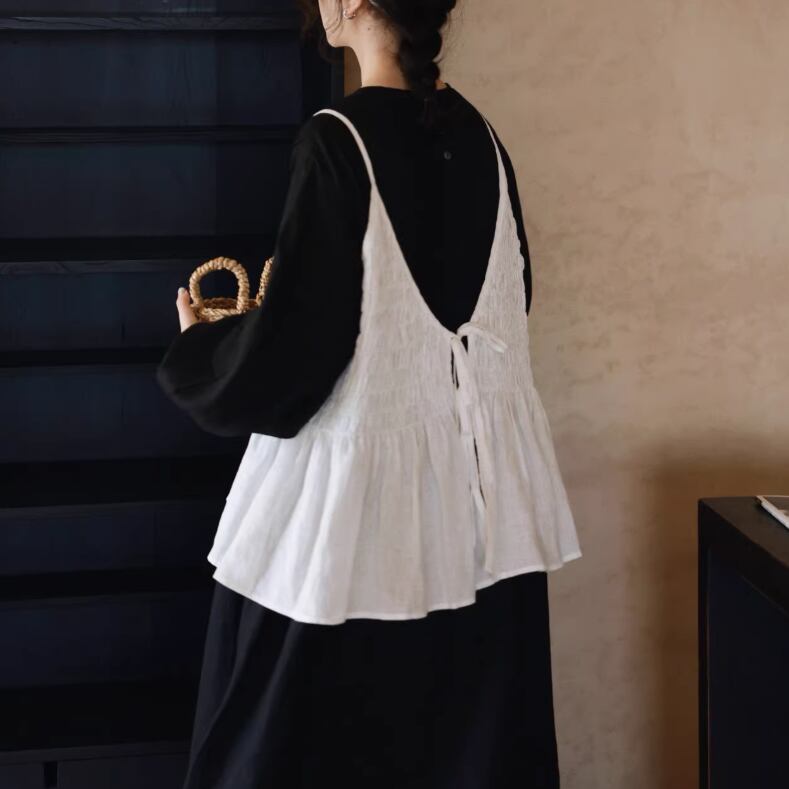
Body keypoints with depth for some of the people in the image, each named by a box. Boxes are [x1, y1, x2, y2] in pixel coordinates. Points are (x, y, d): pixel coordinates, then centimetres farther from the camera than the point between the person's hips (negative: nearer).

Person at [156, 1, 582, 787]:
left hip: (364, 475, -7)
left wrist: (195, 349, 4)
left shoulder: (338, 139, -16)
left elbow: (296, 340, -17)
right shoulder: (476, 133, 5)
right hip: (480, 471, 7)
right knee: (472, 724, 14)